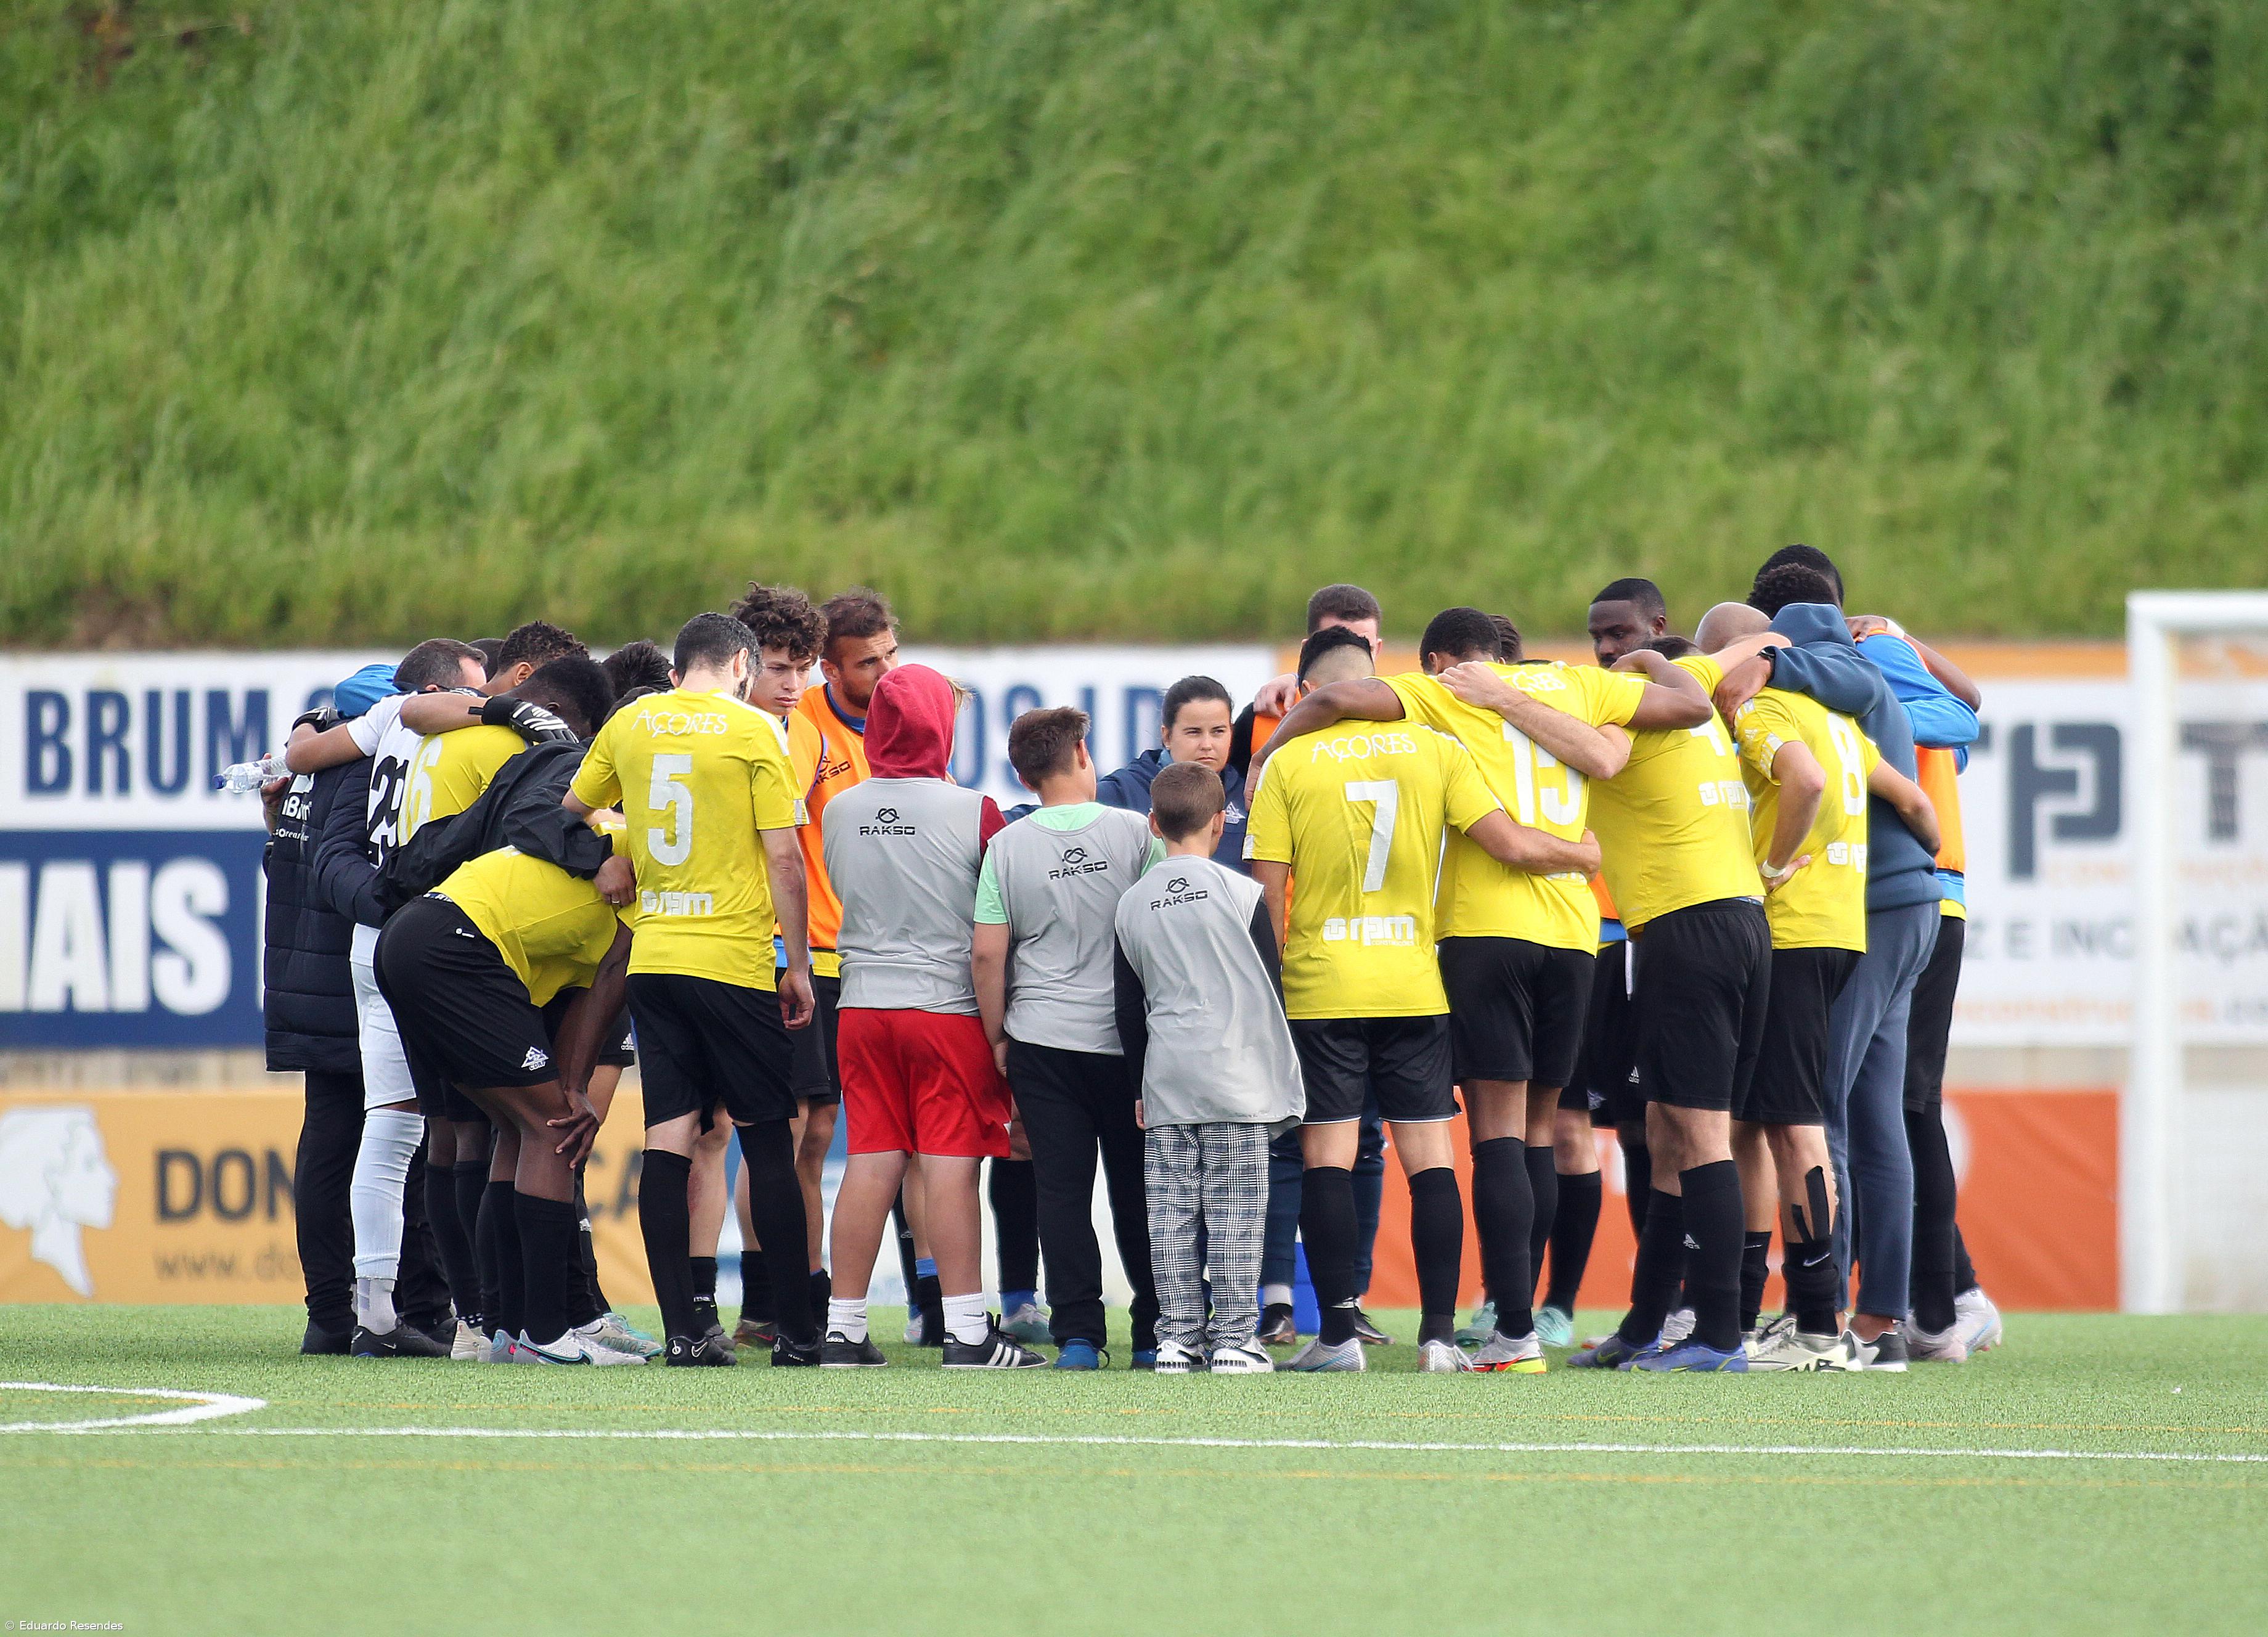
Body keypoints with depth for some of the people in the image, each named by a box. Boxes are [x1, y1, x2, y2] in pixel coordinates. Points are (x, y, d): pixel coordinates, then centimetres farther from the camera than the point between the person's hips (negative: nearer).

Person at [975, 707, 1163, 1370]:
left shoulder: (1008, 847, -1)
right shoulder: (1135, 834, -3)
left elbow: (988, 954, -1)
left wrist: (997, 1037, 9)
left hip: (1041, 1041, 0)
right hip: (1127, 1038, 0)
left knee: (1061, 1190, 1)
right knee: (1137, 1190, 9)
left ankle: (1077, 1335, -3)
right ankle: (1155, 1333, 12)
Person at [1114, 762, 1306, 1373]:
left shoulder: (1131, 905, 6)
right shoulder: (1242, 893, -5)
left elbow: (1127, 1008, 11)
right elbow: (1269, 988, 1)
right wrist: (1274, 1065, 13)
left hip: (1166, 1082, 3)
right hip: (1238, 1081, -3)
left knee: (1172, 1213, 4)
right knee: (1234, 1210, -2)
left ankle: (1178, 1335, 4)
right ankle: (1234, 1338, -3)